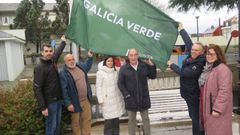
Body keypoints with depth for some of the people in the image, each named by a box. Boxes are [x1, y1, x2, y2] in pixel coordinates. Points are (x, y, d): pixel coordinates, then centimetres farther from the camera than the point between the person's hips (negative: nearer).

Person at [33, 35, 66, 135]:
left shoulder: (53, 61, 4)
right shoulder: (39, 68, -16)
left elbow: (58, 52, 27)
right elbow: (37, 89, -19)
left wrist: (63, 42, 41)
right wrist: (43, 107, -22)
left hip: (58, 99, 7)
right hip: (50, 102, -7)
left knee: (57, 125, 18)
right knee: (51, 126, 3)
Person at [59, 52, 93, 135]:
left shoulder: (80, 66, 5)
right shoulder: (63, 73, -15)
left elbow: (87, 66, 31)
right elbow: (64, 90, -18)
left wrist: (90, 57, 22)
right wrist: (68, 103, -20)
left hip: (86, 100, 6)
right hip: (75, 102, -6)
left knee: (87, 119, 13)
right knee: (76, 122, 10)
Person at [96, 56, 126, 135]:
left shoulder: (115, 72, 9)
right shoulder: (100, 72, -6)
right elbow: (98, 87, -8)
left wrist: (121, 96, 10)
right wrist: (100, 100, -10)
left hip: (117, 99, 5)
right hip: (107, 100, -5)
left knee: (116, 119, 10)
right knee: (109, 120, -5)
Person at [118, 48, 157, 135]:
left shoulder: (145, 66, 2)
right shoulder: (123, 69, -4)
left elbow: (153, 76, 8)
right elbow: (120, 84, -4)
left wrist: (152, 65, -5)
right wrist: (127, 95, -12)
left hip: (144, 98, 2)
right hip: (130, 99, -1)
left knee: (145, 119, 13)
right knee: (131, 119, 11)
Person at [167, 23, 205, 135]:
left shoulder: (200, 64, -20)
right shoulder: (191, 57, 3)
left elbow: (183, 73, -21)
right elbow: (188, 42, 13)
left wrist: (171, 65, -7)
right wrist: (181, 29, 22)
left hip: (194, 95, -9)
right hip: (189, 93, 9)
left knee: (196, 119, -3)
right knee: (194, 117, 17)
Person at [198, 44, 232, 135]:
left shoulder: (222, 69, -19)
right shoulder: (207, 68, 11)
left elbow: (224, 91, -25)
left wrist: (218, 108, -25)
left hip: (217, 108, -9)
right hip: (207, 107, 9)